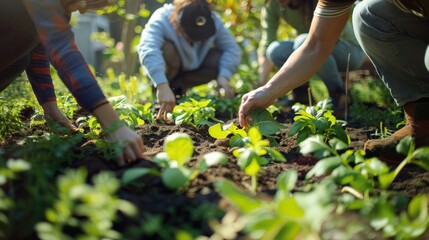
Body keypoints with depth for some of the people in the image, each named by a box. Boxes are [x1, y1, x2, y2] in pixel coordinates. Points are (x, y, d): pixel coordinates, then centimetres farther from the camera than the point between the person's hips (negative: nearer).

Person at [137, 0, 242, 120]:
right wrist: (162, 86, -66)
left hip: (192, 67, 4)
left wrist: (224, 77, -41)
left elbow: (232, 48, -23)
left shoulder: (213, 21, -23)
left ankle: (177, 86, -5)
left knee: (219, 60, -24)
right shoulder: (161, 21, -36)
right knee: (167, 50, -37)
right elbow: (148, 50, -53)